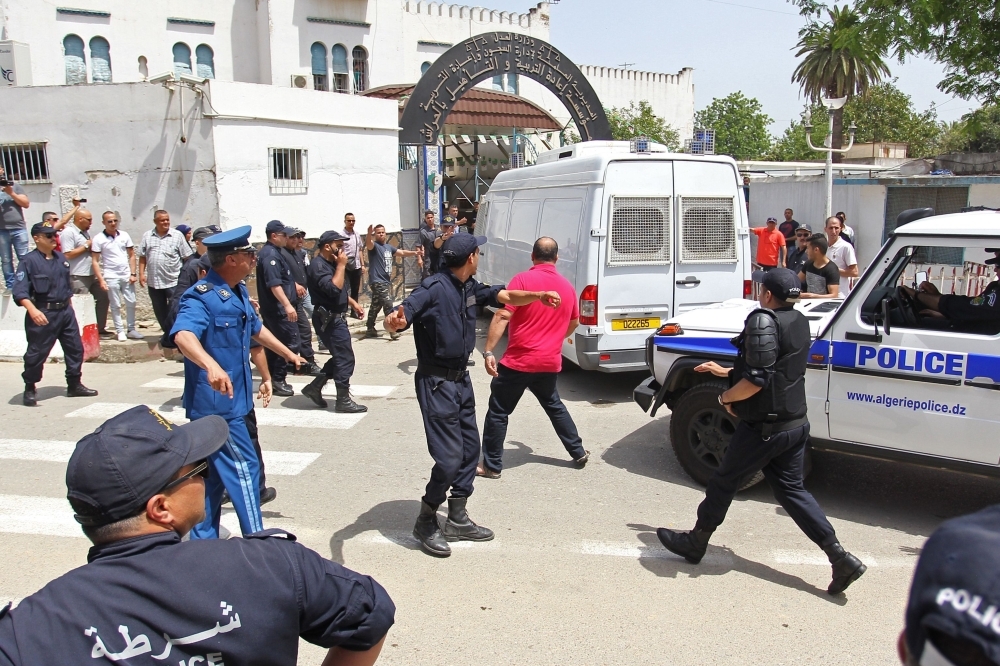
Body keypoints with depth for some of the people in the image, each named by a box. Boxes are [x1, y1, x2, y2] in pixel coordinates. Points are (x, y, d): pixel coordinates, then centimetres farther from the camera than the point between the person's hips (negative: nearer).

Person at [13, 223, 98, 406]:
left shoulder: (61, 258, 10)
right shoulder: (29, 261, -11)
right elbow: (20, 291, -20)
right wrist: (32, 310, -34)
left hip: (65, 311, 7)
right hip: (43, 314, -7)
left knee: (75, 348, 11)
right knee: (37, 352, 0)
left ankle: (74, 385, 24)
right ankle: (29, 389, 16)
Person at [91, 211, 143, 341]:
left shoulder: (124, 235, 5)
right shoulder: (99, 239, -3)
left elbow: (131, 255, 9)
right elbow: (95, 261, -4)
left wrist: (133, 274, 0)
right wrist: (101, 280, -10)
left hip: (127, 276, 3)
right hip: (111, 277, -3)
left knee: (131, 303, 5)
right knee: (116, 305, 3)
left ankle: (131, 330, 16)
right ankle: (120, 331, 11)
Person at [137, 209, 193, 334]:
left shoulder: (177, 235, -1)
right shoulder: (147, 236, 7)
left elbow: (187, 257, -1)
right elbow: (142, 257, 9)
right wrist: (141, 274, 1)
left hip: (174, 281, -3)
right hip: (153, 281, 4)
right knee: (160, 311, 12)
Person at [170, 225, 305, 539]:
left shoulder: (239, 293, 10)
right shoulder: (202, 297, -20)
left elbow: (255, 329, 27)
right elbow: (183, 335, -39)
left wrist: (287, 353, 37)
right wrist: (211, 365, -57)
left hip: (234, 400, 10)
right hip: (216, 403, -10)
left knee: (214, 475, 17)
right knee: (244, 469, -3)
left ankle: (202, 541, 29)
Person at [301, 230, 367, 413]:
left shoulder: (330, 263, 15)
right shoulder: (318, 265, -17)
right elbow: (333, 288, -30)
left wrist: (353, 303, 18)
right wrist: (341, 265, -22)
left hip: (336, 318, 10)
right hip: (329, 319, -10)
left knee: (340, 357, 16)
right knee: (345, 359, -6)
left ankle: (315, 387, 23)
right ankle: (344, 401, 3)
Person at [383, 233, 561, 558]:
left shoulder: (470, 288, 5)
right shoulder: (433, 288, -19)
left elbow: (505, 297, 12)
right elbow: (400, 318, -30)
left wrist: (538, 295, -4)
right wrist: (394, 321, -54)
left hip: (461, 379, 9)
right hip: (436, 382, -9)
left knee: (470, 449, 14)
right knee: (449, 457, -9)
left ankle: (457, 520, 27)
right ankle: (425, 521, 13)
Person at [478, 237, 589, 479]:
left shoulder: (522, 280, -10)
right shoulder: (567, 287, 8)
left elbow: (502, 317, -18)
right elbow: (574, 323, 22)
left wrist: (488, 351, -17)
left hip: (518, 361, -6)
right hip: (550, 363, 6)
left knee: (498, 412, 6)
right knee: (554, 405, 27)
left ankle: (491, 466, 10)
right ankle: (579, 452, 32)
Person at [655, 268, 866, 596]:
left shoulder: (763, 321, -20)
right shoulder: (799, 322, 9)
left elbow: (757, 380, -27)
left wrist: (726, 397, -10)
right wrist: (726, 372, 26)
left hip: (764, 427, -8)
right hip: (795, 424, 8)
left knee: (723, 483, 9)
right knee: (791, 489, 17)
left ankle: (694, 544, 25)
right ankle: (841, 559, 12)